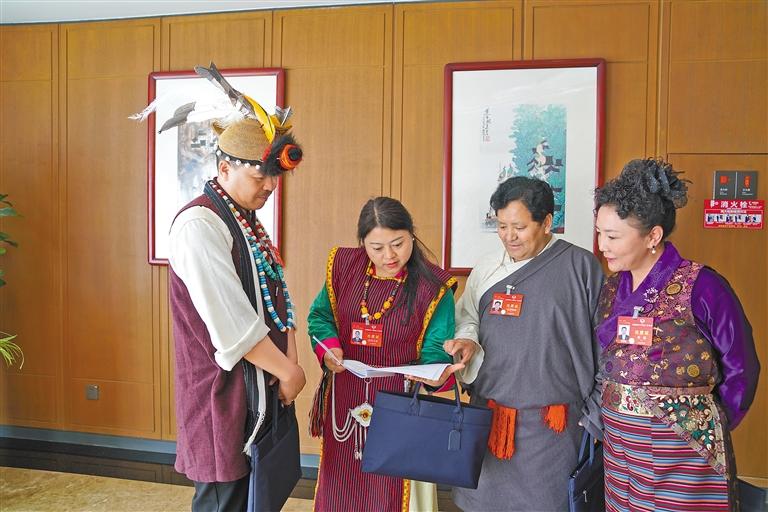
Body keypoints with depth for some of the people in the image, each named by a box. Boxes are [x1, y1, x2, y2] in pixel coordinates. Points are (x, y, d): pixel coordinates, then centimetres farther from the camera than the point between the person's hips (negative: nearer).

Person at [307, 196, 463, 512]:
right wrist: (328, 348, -12)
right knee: (340, 486, 17)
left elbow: (435, 349, -8)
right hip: (344, 398, 3)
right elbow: (320, 315, 7)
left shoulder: (433, 286, -10)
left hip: (400, 402, -3)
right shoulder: (345, 266, -2)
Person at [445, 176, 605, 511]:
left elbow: (603, 343, -4)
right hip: (488, 416, 4)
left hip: (550, 424, -4)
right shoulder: (487, 267, 6)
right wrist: (466, 339, -5)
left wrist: (595, 413, -3)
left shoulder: (580, 266, -6)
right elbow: (467, 317, 18)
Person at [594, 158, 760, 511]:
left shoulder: (700, 286, -15)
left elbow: (740, 370, -8)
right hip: (617, 444, 5)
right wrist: (615, 420, 4)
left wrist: (706, 430, -2)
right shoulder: (612, 288, 2)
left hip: (681, 452, -5)